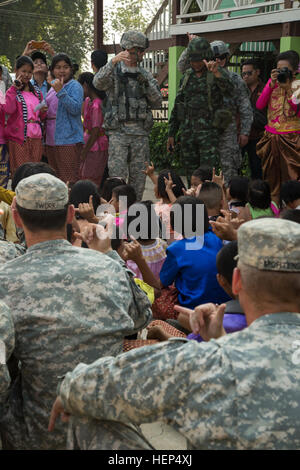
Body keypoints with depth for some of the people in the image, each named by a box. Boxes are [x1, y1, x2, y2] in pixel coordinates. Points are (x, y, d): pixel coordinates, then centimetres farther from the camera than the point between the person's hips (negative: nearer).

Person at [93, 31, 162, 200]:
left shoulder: (146, 75, 14)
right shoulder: (114, 72, 2)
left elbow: (157, 102, 8)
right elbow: (98, 83, -20)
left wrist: (147, 84, -9)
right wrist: (113, 61, -33)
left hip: (141, 133, 4)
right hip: (118, 131, -4)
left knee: (138, 177, 6)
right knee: (117, 176, -10)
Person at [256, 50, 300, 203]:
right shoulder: (272, 82, 8)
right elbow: (259, 105, -3)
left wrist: (288, 88, -18)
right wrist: (272, 84, -11)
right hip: (271, 137, 4)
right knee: (271, 179, 10)